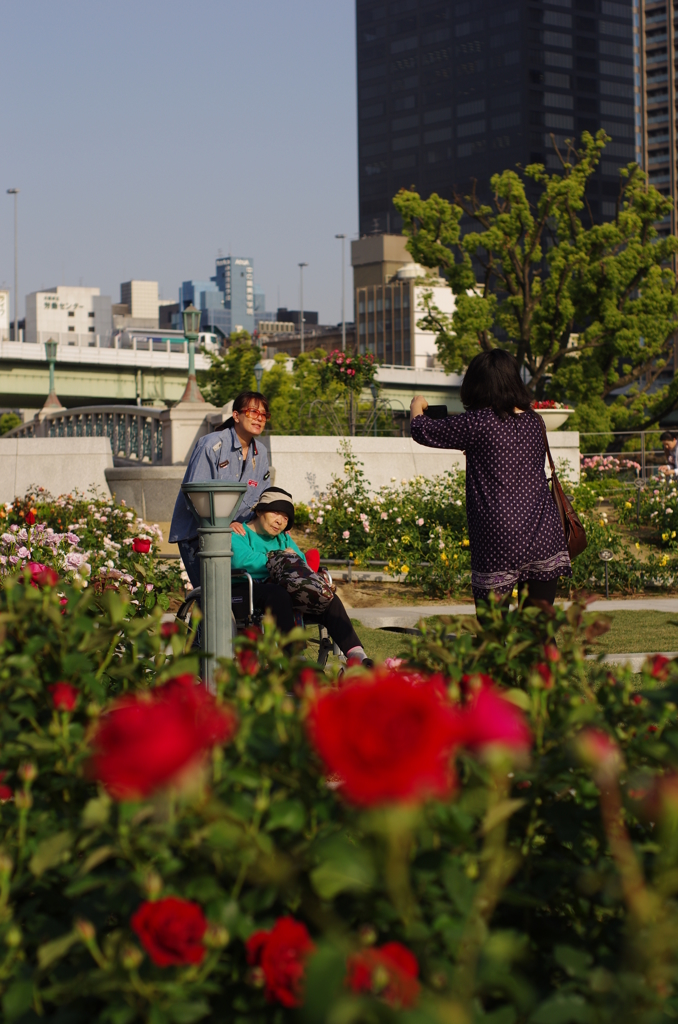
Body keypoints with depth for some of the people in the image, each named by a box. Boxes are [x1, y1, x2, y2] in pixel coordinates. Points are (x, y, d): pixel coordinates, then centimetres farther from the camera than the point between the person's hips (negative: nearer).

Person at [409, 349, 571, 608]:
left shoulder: (478, 423, -9)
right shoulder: (534, 421, 8)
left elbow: (423, 432, 1)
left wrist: (417, 405, 21)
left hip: (500, 540, -5)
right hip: (545, 536, 5)